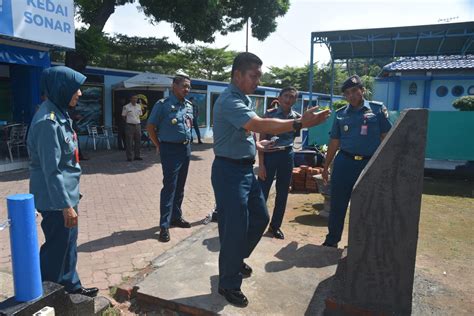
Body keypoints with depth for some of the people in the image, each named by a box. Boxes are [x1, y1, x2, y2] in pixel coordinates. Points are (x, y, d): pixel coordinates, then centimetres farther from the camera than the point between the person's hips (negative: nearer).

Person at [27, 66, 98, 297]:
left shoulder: (59, 114, 8)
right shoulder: (48, 121, -22)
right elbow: (52, 170, -23)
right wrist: (65, 205, -21)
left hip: (66, 193, 9)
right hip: (55, 199, -9)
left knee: (68, 243, 20)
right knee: (56, 249, 6)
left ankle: (71, 286, 36)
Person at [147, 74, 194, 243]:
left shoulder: (189, 105, 9)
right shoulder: (163, 104, -10)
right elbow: (150, 127, -7)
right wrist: (159, 146, -3)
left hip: (186, 148, 7)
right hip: (170, 149, -6)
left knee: (180, 186, 14)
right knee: (169, 187, -6)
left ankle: (176, 216, 28)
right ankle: (164, 225, 1)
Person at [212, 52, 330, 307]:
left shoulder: (243, 98, 12)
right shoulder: (229, 101, -21)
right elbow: (259, 126, -35)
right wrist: (300, 123, -40)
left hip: (246, 168, 10)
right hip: (229, 170, -10)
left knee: (260, 218, 18)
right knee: (235, 227, -2)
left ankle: (235, 260, 39)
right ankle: (229, 284, 18)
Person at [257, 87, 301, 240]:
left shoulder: (297, 117, 5)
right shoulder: (269, 115, -4)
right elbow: (262, 140, -5)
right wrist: (261, 164, -10)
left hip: (287, 156, 3)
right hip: (269, 155, -3)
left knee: (282, 194, 11)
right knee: (262, 192, 0)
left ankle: (275, 226, 28)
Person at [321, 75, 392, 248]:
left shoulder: (377, 109, 1)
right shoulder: (341, 114, 7)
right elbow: (334, 142, 10)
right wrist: (326, 166, 11)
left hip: (370, 164, -1)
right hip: (344, 162, 2)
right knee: (337, 204, 6)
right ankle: (332, 239, 22)